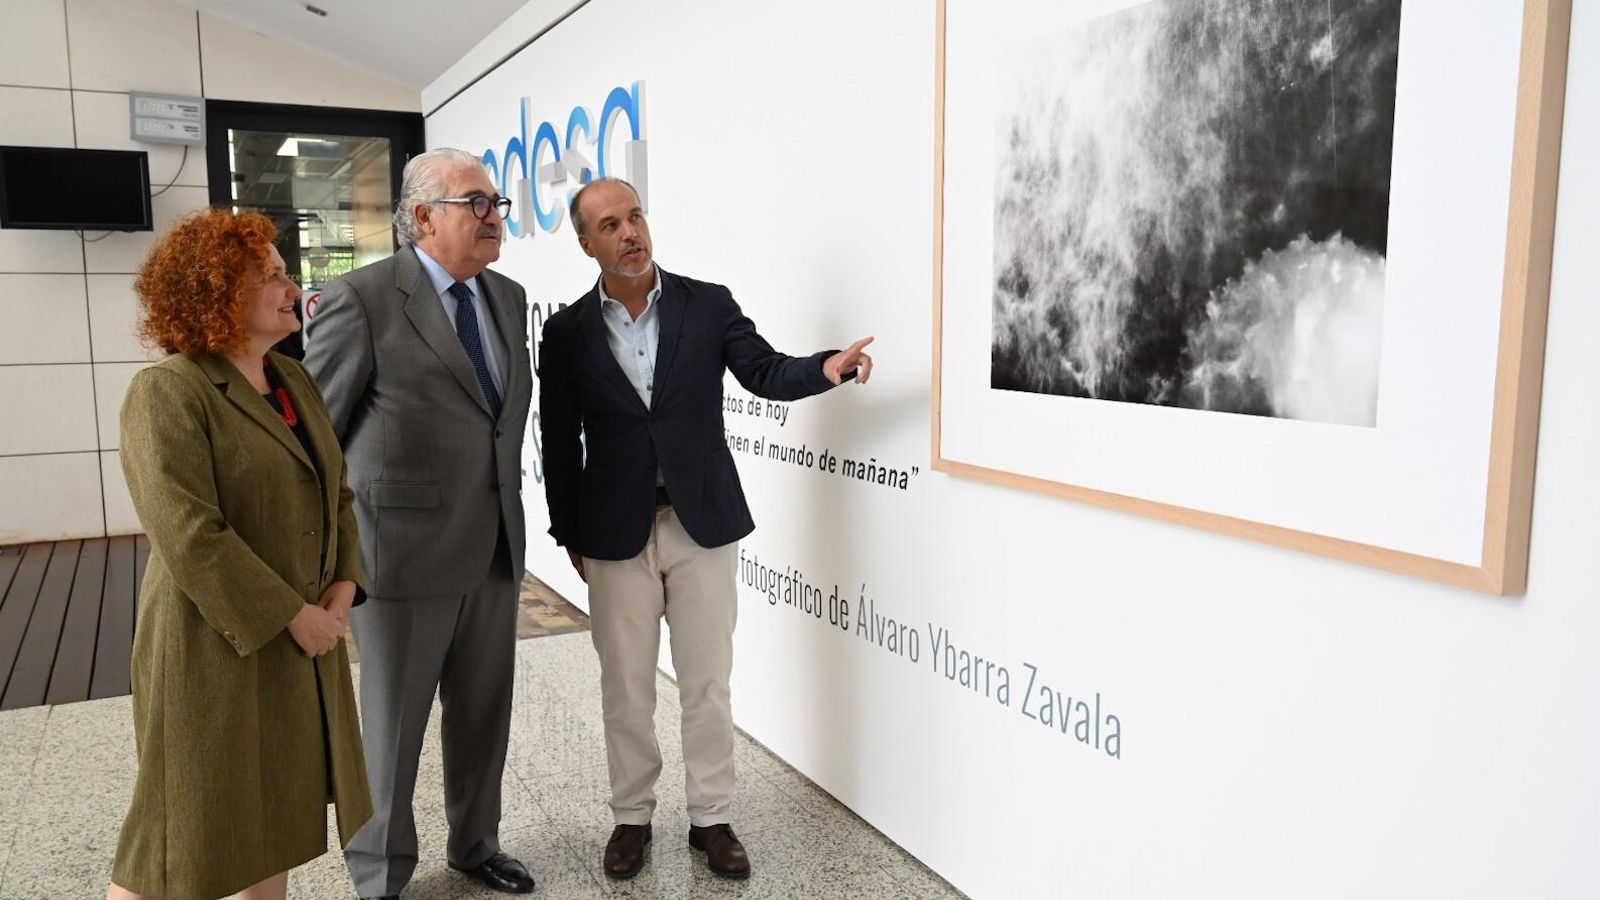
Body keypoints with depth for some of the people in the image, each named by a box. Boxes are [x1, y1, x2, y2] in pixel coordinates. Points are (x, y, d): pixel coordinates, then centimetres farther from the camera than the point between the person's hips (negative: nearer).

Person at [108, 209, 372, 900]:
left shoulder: (295, 382, 9)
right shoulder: (167, 392, -15)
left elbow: (335, 494, 12)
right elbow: (189, 537, -23)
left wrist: (343, 584, -4)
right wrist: (293, 616, -19)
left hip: (304, 639, 7)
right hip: (217, 644, -7)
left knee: (278, 807, 17)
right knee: (188, 825, 5)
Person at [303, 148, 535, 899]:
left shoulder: (508, 297, 8)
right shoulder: (361, 299, -12)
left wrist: (510, 513, 15)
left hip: (494, 547, 6)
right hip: (403, 547, -5)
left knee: (484, 713, 17)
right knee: (393, 723, 10)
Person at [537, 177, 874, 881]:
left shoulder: (708, 304, 0)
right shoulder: (567, 332, 0)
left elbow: (766, 373, -5)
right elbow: (560, 442, 4)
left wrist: (828, 367, -25)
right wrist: (568, 534, 5)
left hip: (703, 525, 0)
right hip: (616, 534, 0)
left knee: (708, 684, 9)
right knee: (625, 688, 12)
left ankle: (711, 818, 26)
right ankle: (631, 817, 30)